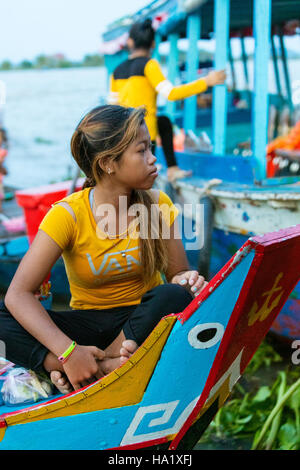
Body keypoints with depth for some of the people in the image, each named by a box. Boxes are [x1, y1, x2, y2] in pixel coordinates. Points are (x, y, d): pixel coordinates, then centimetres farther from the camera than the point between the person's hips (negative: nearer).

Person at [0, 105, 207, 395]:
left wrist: (186, 280, -25)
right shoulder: (68, 214, -15)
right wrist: (68, 351, -35)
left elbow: (178, 273, 2)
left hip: (142, 320, 1)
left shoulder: (157, 205, -7)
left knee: (174, 296, -33)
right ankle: (109, 368, -31)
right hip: (89, 323, -1)